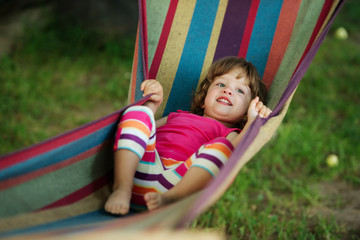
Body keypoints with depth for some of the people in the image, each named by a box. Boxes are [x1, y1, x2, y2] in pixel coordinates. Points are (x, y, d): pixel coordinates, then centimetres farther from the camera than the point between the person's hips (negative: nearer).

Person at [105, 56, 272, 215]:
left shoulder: (228, 133, 26)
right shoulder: (178, 117, 41)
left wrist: (253, 122, -8)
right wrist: (153, 103, 27)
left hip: (180, 181, -3)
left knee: (221, 146, -25)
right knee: (137, 112, -10)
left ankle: (169, 199, -48)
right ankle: (121, 190, -30)